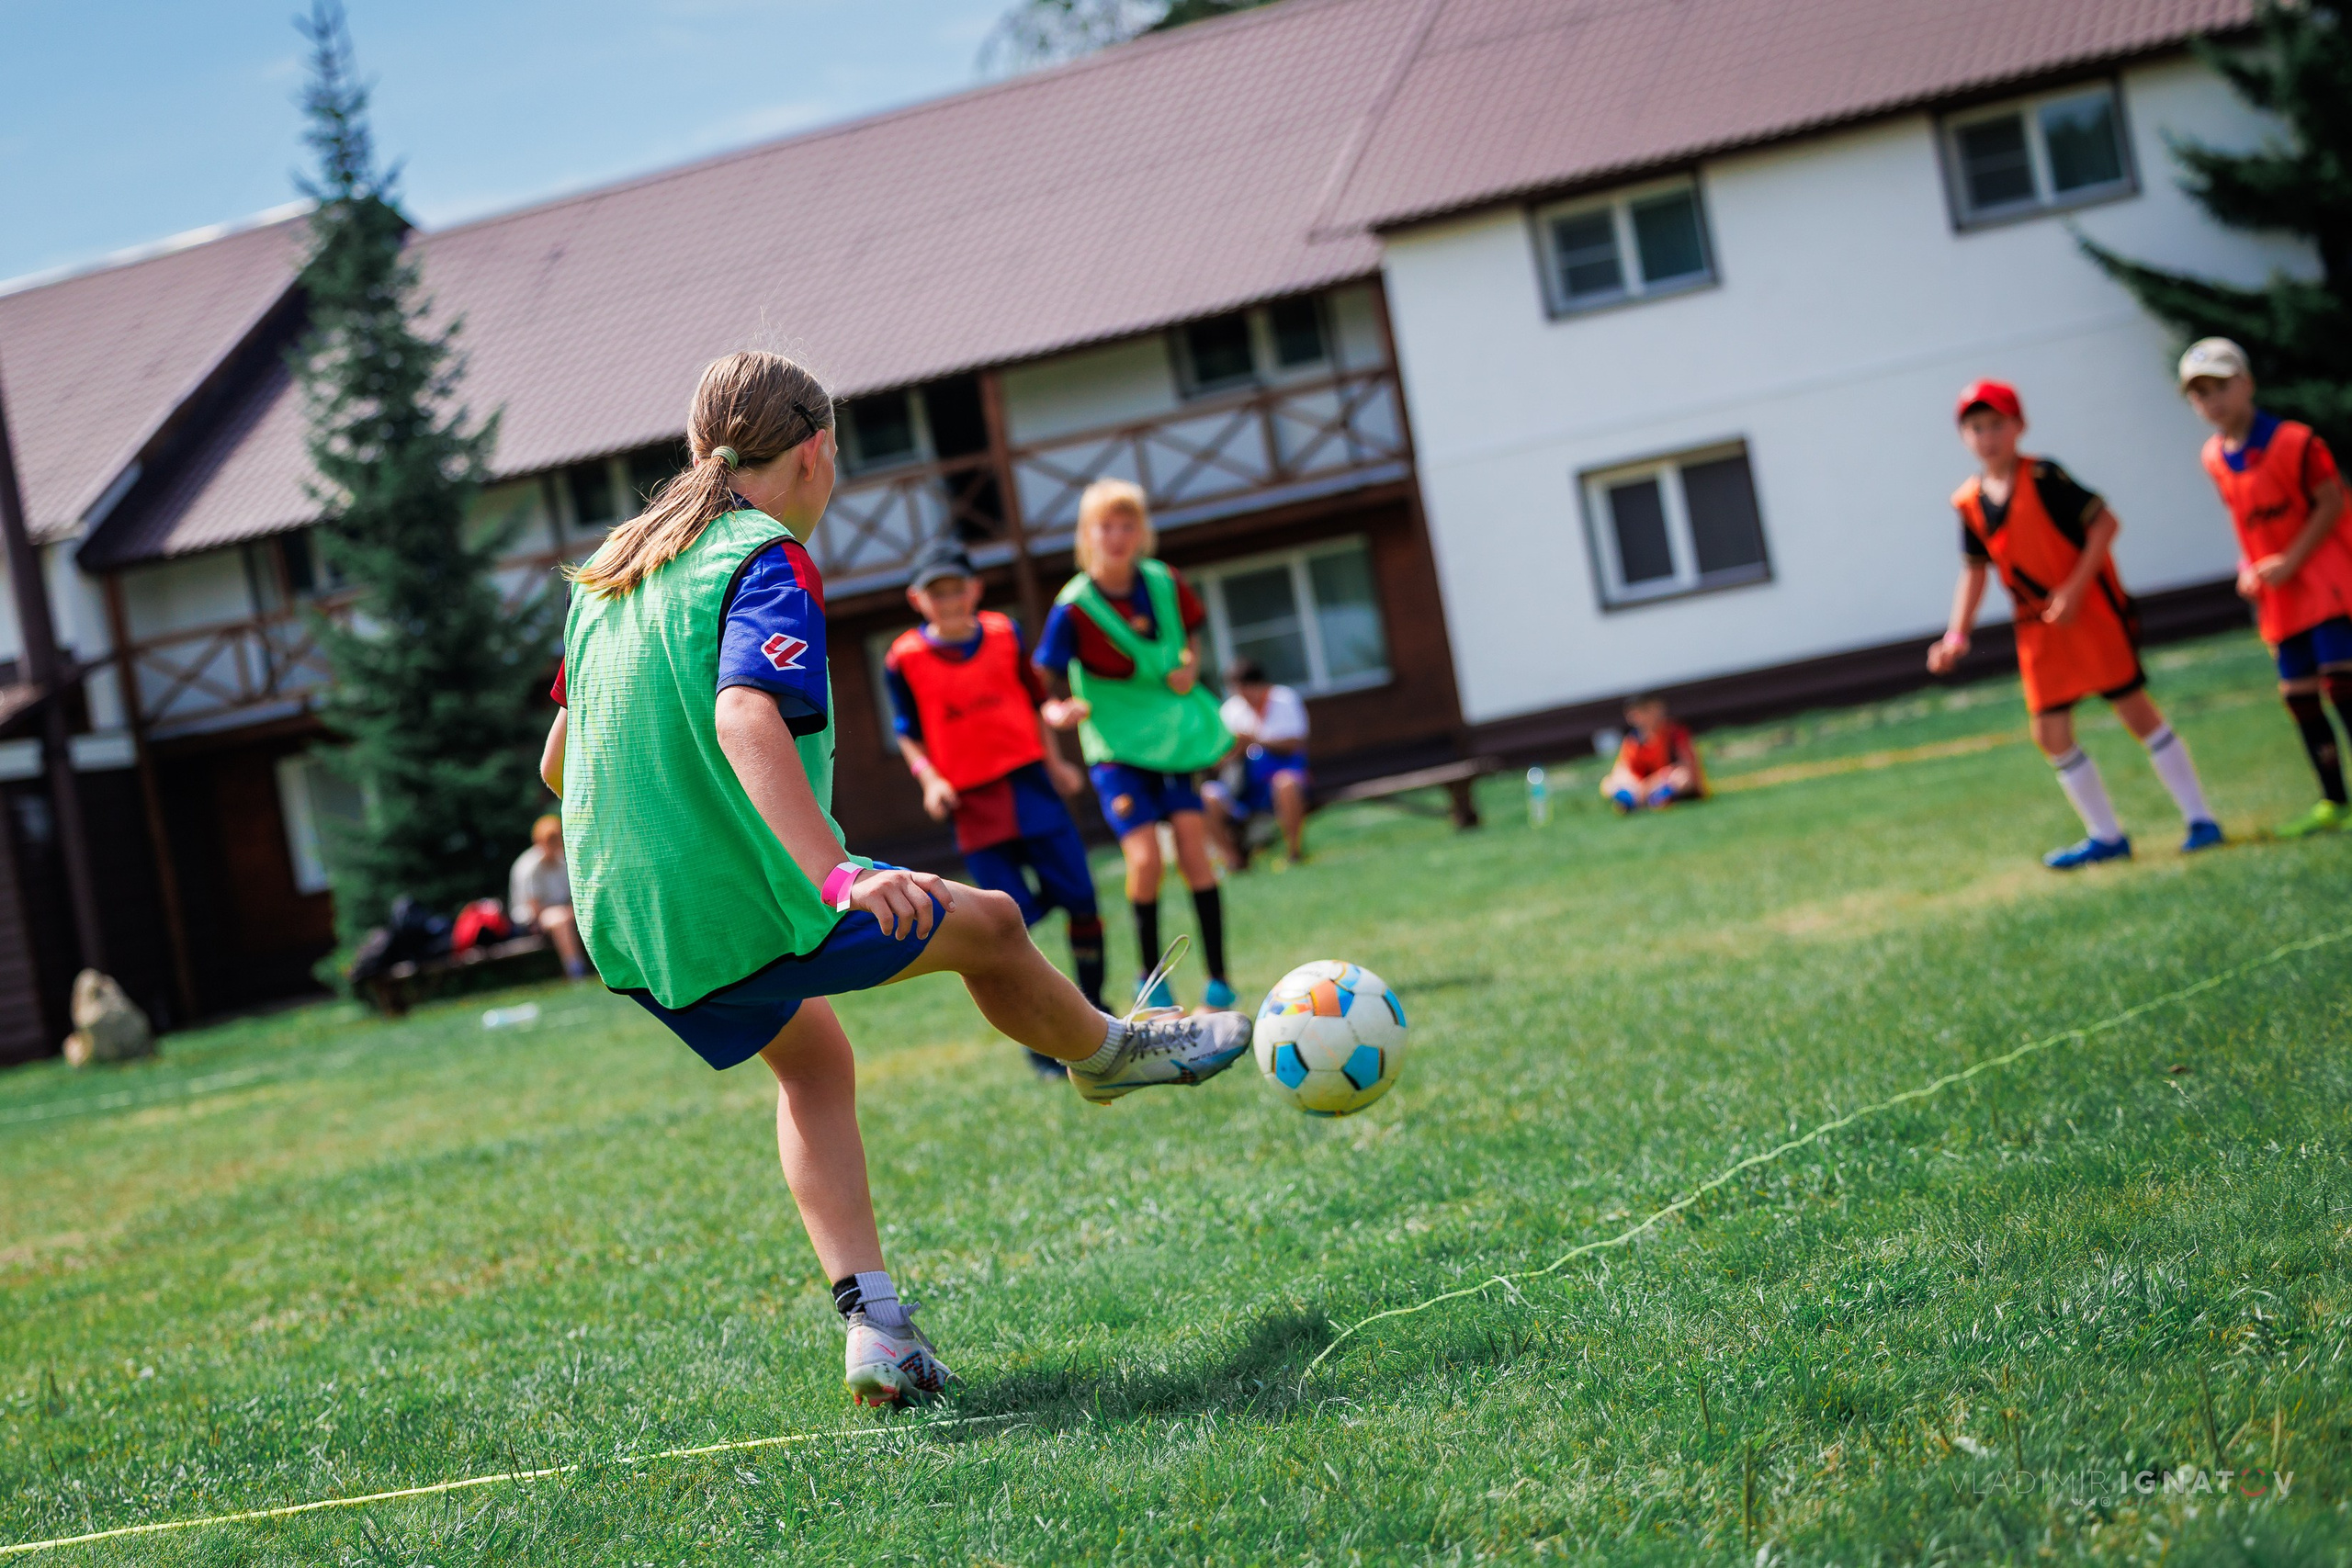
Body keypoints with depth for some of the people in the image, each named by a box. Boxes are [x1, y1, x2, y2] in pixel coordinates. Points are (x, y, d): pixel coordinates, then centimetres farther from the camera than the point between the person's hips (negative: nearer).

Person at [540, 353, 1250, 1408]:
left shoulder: (611, 567, 14)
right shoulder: (768, 558, -10)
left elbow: (558, 760, 20)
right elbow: (746, 717, -29)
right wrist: (837, 877, -37)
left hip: (624, 927, 8)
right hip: (749, 908, -8)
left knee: (813, 1064, 28)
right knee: (987, 926, 14)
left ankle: (874, 1328, 17)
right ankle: (1109, 1057, 42)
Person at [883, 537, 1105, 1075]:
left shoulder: (1005, 633, 5)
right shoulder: (905, 659, -3)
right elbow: (908, 733, 5)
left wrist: (1055, 762, 12)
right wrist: (929, 779, -10)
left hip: (1029, 780, 3)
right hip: (972, 801, -3)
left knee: (1082, 899, 0)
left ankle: (1094, 1012, 19)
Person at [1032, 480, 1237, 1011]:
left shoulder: (1165, 583, -3)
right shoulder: (1074, 607, -15)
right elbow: (1045, 685, -12)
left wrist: (1190, 667, -5)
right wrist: (1060, 712, -33)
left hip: (1175, 736, 3)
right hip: (1116, 748, -3)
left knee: (1193, 847, -6)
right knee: (1145, 857, -15)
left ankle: (1219, 981, 2)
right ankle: (1152, 981, 7)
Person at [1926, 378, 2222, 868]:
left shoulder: (2042, 478, -13)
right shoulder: (1970, 503, 4)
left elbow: (2104, 522, -14)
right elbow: (1975, 570, 13)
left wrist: (2074, 589, -20)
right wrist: (1957, 635, 4)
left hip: (2091, 608, -6)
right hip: (2037, 626, 6)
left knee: (2134, 708, -6)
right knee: (2050, 733, 3)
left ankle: (2199, 819, 3)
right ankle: (2105, 836, 15)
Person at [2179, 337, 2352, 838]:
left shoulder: (2293, 441, -13)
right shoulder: (2214, 458, 7)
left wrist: (2290, 561, -18)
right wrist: (2248, 567, 2)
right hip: (2277, 594, 7)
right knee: (2299, 697, 6)